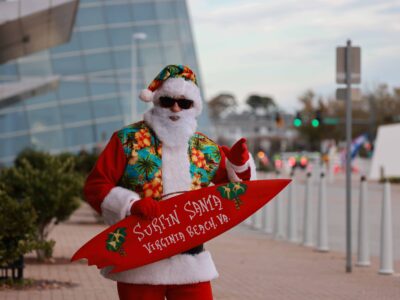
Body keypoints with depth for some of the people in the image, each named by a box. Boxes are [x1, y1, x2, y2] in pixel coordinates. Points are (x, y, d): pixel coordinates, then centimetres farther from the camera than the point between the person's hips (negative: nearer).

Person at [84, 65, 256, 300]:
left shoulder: (206, 148, 10)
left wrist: (239, 164, -3)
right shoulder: (128, 140, -2)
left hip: (191, 263, 3)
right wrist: (132, 204, -21)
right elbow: (95, 186, -6)